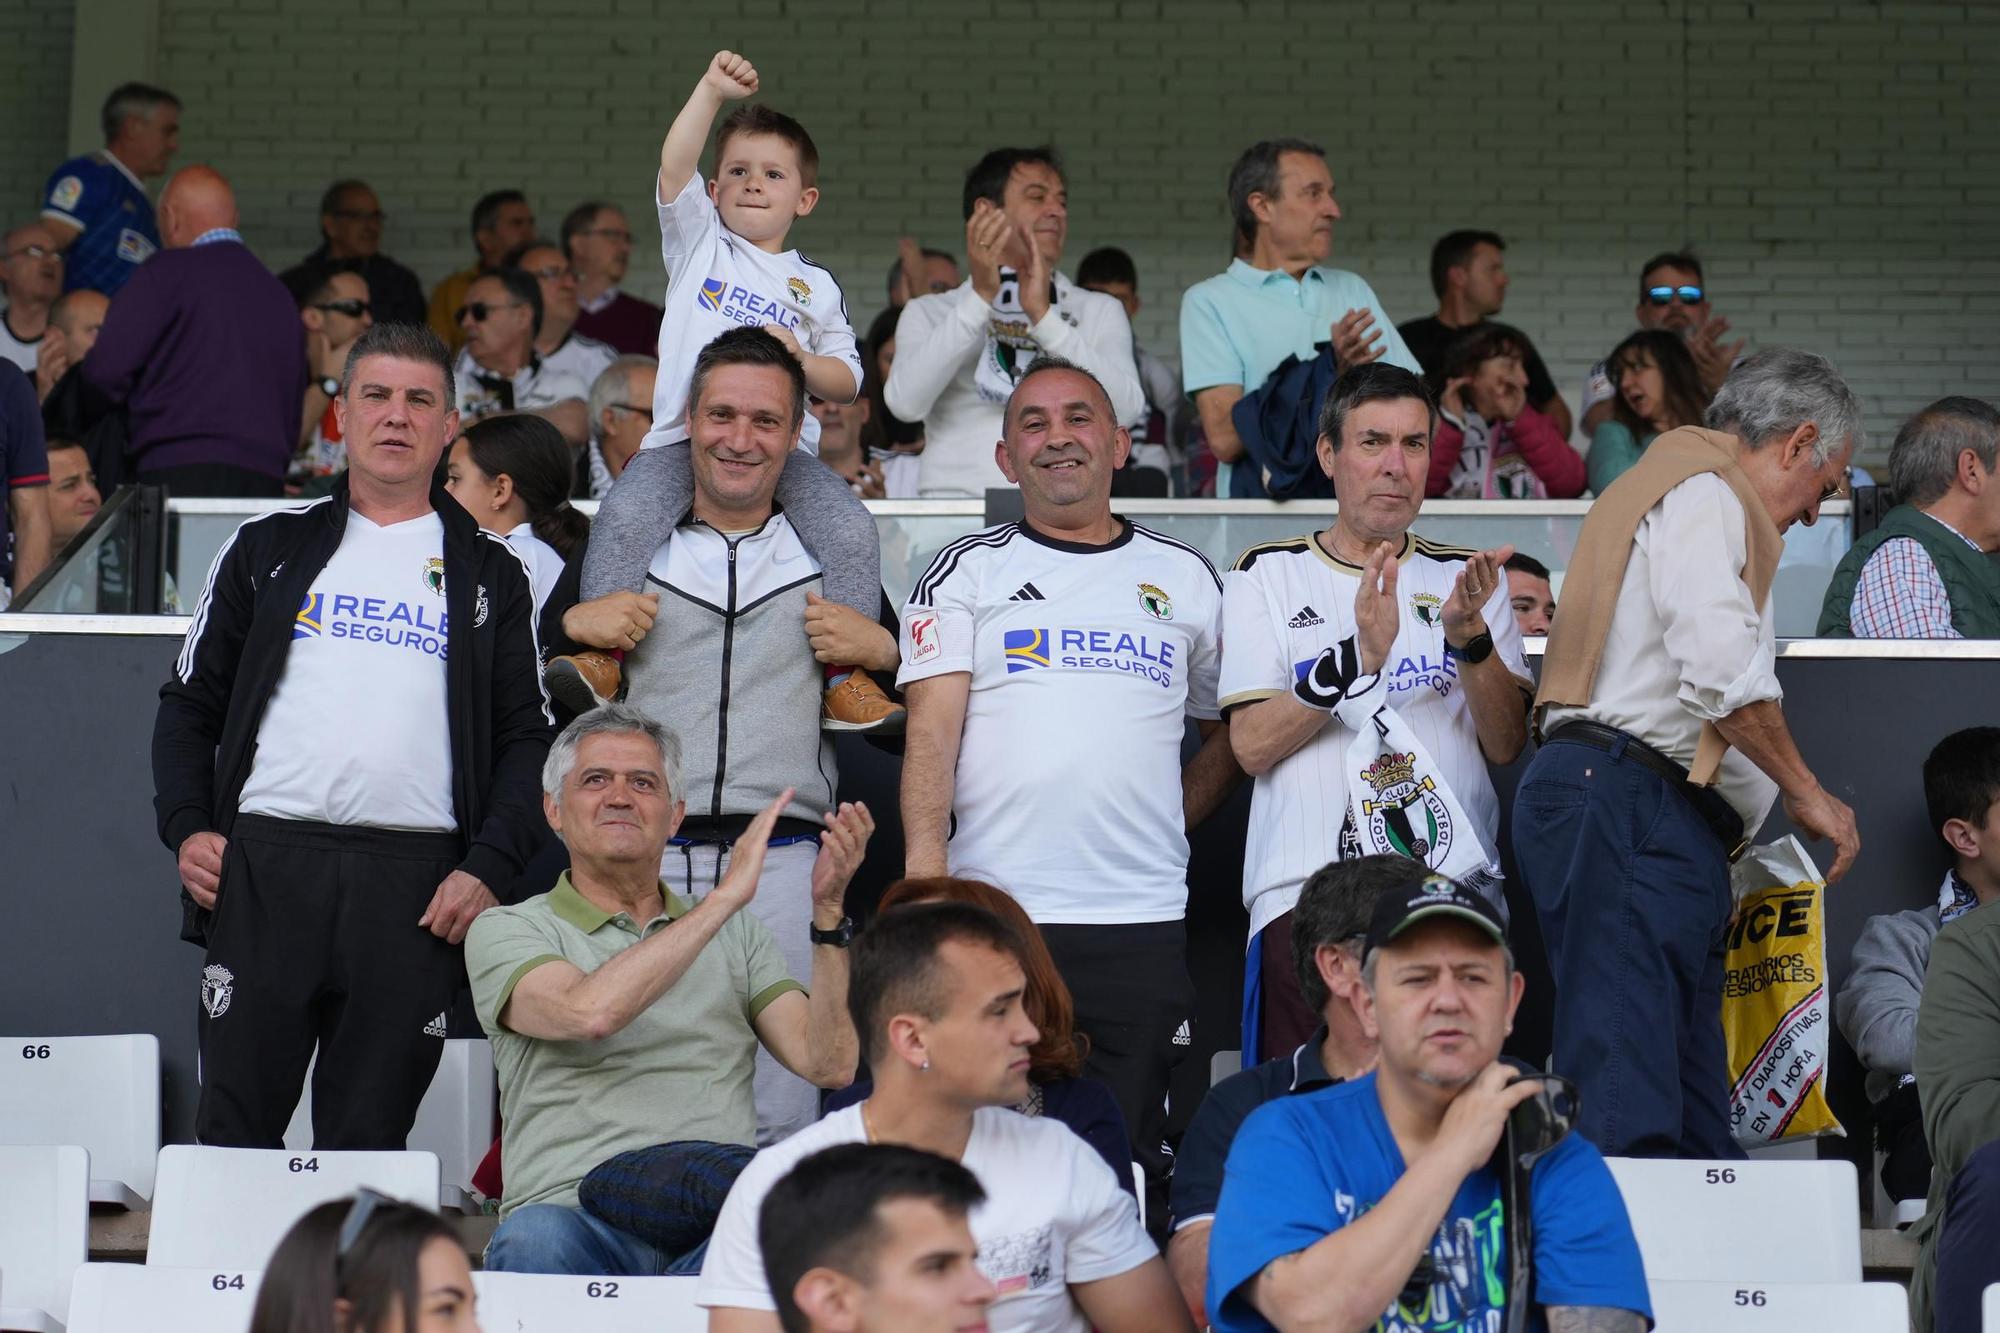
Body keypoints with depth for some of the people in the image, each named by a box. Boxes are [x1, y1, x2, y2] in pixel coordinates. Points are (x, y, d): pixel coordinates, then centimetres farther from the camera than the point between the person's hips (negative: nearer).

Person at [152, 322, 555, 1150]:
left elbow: (528, 737, 11)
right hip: (263, 867, 0)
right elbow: (189, 703, 16)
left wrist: (489, 867, -3)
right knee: (233, 1132, -1)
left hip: (417, 884, 0)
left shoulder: (489, 576, 15)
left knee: (369, 1140, 3)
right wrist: (185, 828, 0)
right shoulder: (267, 551, 16)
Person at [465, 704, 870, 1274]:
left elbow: (828, 1064, 8)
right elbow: (590, 1012, -14)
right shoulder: (506, 931, 10)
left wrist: (827, 908, -2)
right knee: (535, 1241, -39)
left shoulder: (738, 933, 22)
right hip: (577, 1219, -2)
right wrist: (728, 894, -10)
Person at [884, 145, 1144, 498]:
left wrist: (1043, 315, -7)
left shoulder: (1099, 311, 19)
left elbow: (1125, 409, 0)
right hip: (958, 498, -1)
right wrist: (980, 297, -8)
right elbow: (905, 402, -4)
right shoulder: (928, 312, 16)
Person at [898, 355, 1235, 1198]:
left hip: (1143, 919, 2)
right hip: (994, 909, -1)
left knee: (1127, 1153, 2)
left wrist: (1172, 819, 8)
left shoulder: (1187, 579, 15)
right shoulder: (967, 573, 9)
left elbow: (1230, 730, 23)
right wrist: (925, 869, -15)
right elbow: (932, 727, -2)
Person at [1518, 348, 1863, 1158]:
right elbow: (1722, 665, -17)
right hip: (1628, 805, -11)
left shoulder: (1678, 484, 31)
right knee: (1631, 1117, -19)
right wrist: (1805, 791, -7)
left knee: (1694, 1114, 3)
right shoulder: (1703, 491, -2)